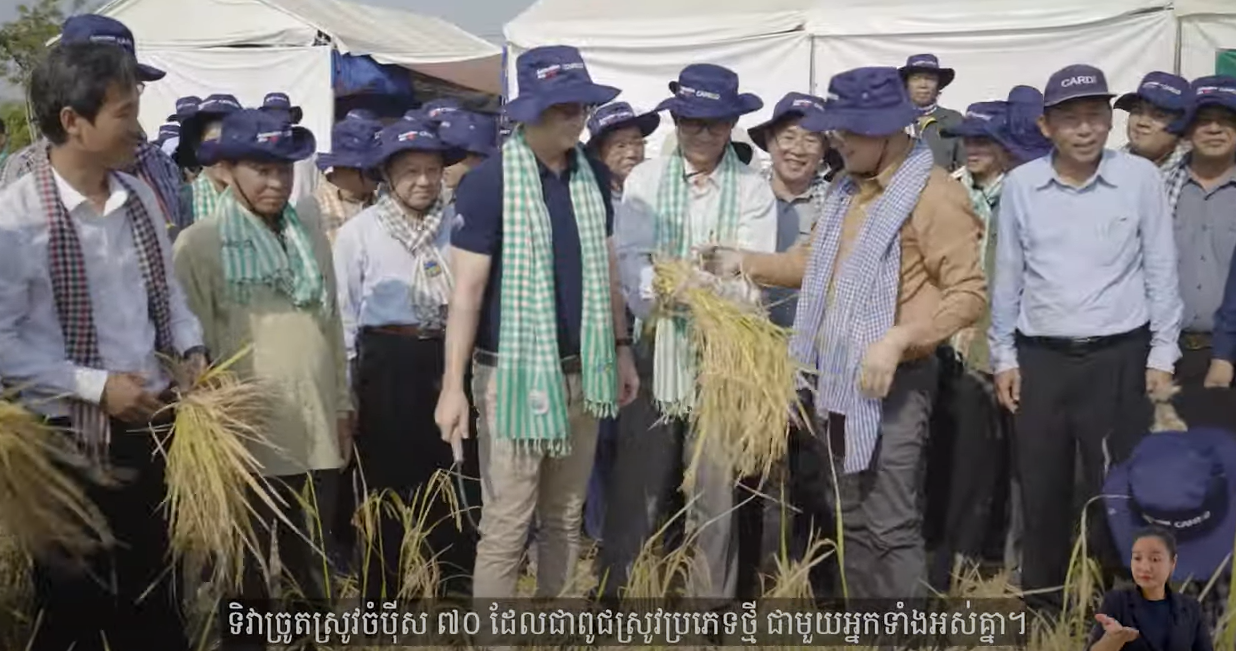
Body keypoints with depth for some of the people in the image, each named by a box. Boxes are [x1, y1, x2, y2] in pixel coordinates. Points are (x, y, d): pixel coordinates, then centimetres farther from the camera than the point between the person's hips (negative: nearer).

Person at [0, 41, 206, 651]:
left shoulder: (139, 196, 2)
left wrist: (191, 350, -2)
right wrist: (96, 385, -18)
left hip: (152, 420, 6)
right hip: (69, 435, -5)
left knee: (155, 585, 20)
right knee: (73, 601, 12)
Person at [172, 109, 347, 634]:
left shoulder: (309, 231, 8)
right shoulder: (199, 244, -8)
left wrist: (342, 404, 13)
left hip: (313, 427, 4)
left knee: (311, 560, 17)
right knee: (248, 562, 12)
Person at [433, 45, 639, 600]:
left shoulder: (594, 176, 6)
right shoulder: (488, 183, -12)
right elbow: (466, 290, -13)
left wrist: (621, 349, 16)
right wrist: (454, 385, -16)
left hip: (581, 372, 6)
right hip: (515, 375, -6)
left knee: (566, 518, 14)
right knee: (507, 526, -2)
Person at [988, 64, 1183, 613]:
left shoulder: (1141, 178, -4)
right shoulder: (1020, 186, 0)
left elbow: (1160, 269, 1)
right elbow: (1007, 276, 6)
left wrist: (1162, 354, 0)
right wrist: (1004, 357, 6)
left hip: (1119, 356, -2)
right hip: (1040, 357, 2)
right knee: (1041, 486, 9)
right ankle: (1041, 599, 24)